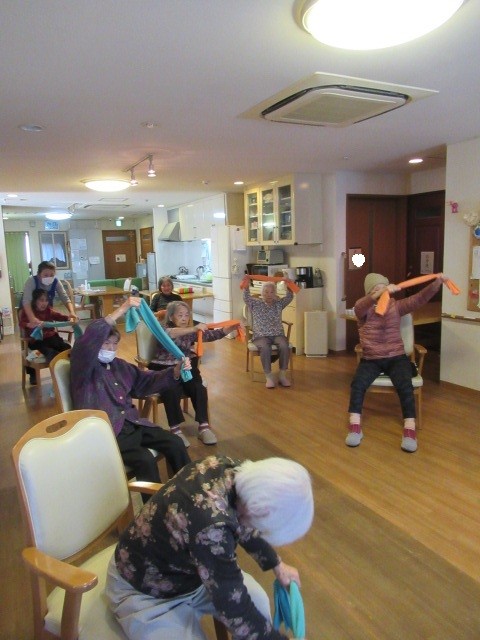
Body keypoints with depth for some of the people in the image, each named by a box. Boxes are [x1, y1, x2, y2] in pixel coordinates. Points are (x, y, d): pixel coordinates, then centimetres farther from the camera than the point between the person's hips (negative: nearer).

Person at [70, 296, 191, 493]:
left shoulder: (120, 366, 18)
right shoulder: (83, 367, -5)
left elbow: (145, 382, 21)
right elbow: (89, 338, -25)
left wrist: (174, 372, 2)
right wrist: (122, 309, -31)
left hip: (132, 424, 7)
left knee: (175, 443, -7)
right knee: (145, 460, -28)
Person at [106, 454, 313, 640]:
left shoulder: (227, 468, -18)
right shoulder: (212, 528, -42)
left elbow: (241, 524, 4)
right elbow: (234, 609, -27)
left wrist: (276, 564, 11)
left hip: (180, 563, 8)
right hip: (145, 591, -7)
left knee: (258, 602, 2)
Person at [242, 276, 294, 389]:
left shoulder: (279, 303, 13)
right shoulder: (255, 303, 8)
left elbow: (289, 298, -2)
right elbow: (246, 298, -8)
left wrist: (289, 287, -21)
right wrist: (246, 287, -26)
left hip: (277, 335, 2)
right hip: (261, 336, -2)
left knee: (284, 346, -30)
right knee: (265, 348, -34)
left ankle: (282, 375, -20)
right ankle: (269, 377, -28)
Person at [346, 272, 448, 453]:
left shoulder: (396, 306, 6)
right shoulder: (362, 310, -1)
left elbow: (420, 298, -3)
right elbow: (361, 305, -26)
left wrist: (437, 282, -19)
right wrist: (381, 292, -44)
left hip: (397, 358, 1)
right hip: (371, 360, -1)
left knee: (405, 385, -26)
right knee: (357, 383, -26)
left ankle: (410, 431, -24)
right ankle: (355, 428, -20)